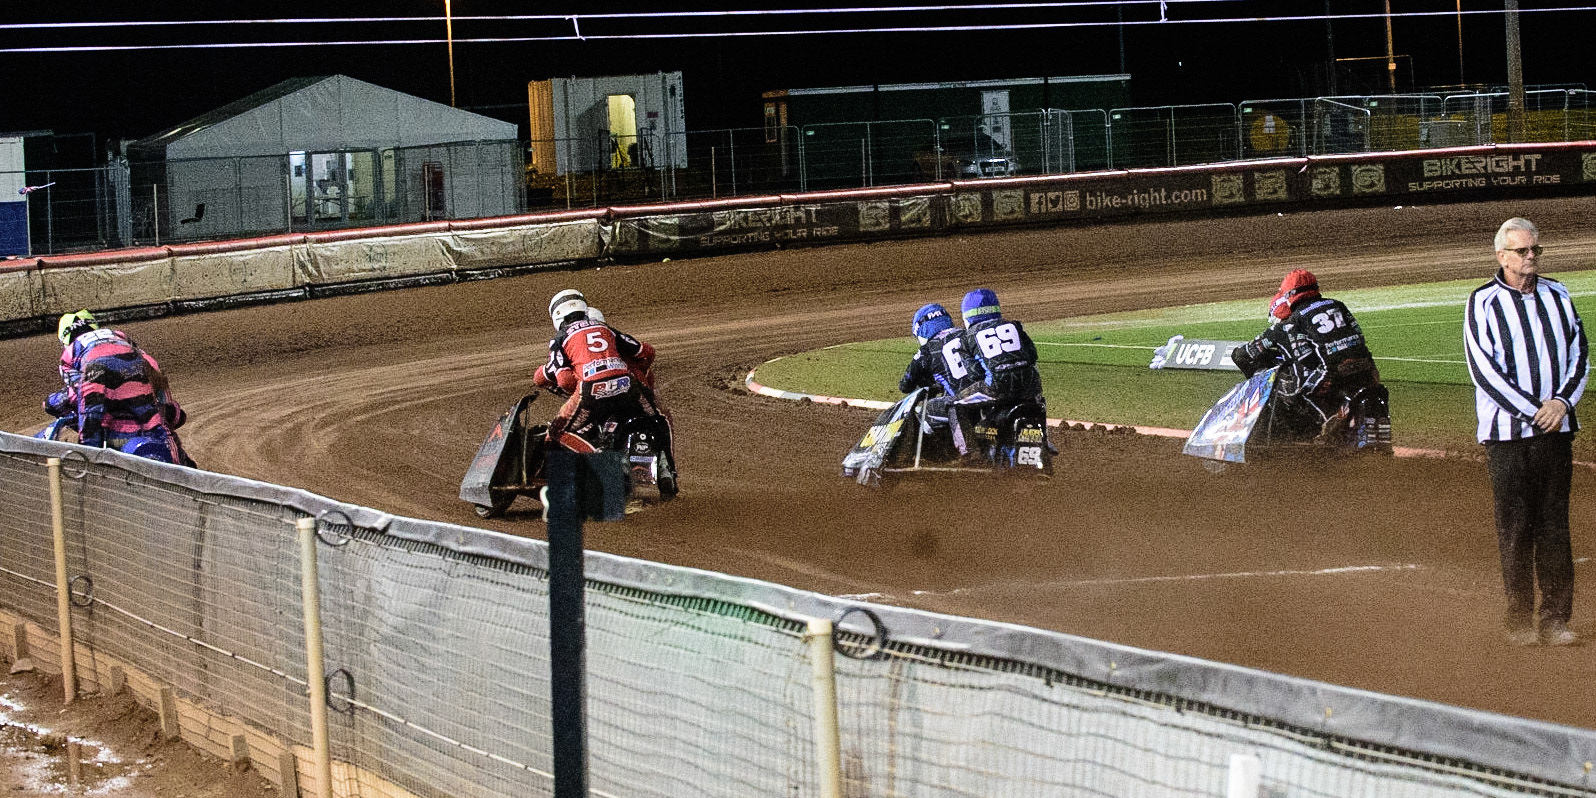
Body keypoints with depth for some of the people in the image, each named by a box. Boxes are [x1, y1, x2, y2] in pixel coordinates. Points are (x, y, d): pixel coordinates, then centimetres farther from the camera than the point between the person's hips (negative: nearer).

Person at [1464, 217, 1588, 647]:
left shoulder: (1558, 295, 12)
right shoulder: (1483, 302, -2)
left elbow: (1579, 353, 10)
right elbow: (1483, 368, -10)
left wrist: (1562, 401, -7)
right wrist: (1533, 411, -14)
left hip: (1557, 429, 4)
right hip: (1508, 432, -4)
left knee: (1554, 525, 4)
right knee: (1515, 527, -1)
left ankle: (1556, 619, 6)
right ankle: (1520, 622, 5)